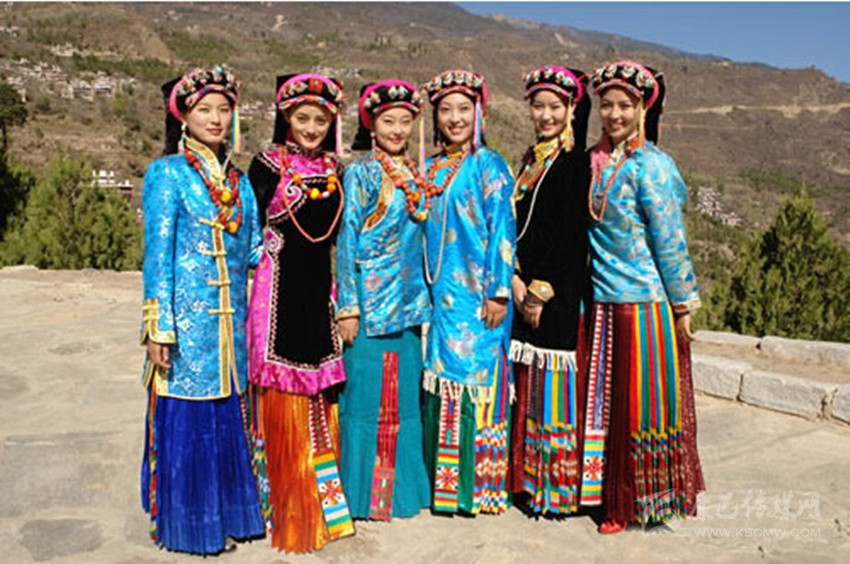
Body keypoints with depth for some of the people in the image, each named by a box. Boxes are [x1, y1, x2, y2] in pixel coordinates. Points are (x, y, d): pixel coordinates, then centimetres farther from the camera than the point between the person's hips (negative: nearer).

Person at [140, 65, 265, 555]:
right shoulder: (167, 174, -4)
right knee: (187, 419, 2)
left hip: (231, 319, 6)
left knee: (230, 416, 12)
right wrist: (159, 327, -13)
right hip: (187, 318, -5)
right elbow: (158, 253, -9)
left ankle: (227, 512, 28)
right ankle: (187, 524, 19)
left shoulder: (238, 179, 13)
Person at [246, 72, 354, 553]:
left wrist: (341, 298, 11)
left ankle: (323, 502, 27)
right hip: (280, 291, -5)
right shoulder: (269, 165, -3)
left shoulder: (333, 170, 11)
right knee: (283, 402, 1)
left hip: (319, 291, 5)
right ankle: (288, 512, 16)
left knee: (320, 399, 12)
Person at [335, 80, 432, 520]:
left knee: (403, 395, 12)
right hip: (370, 298, -6)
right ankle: (365, 490, 15)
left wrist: (422, 294, 15)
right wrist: (347, 306, -12)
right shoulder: (361, 172, -5)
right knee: (367, 393, 0)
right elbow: (346, 240, -8)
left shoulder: (414, 173, 13)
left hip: (408, 298, 6)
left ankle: (400, 484, 26)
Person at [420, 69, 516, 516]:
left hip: (477, 296, -6)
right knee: (440, 384, 8)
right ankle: (443, 484, 20)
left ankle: (477, 486, 10)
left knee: (474, 381, -2)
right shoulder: (430, 170, 14)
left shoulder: (488, 165, -3)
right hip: (440, 294, 6)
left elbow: (502, 229, -9)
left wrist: (498, 292, -14)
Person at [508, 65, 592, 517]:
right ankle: (531, 482, 24)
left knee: (555, 386, -1)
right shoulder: (530, 159, 16)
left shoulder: (577, 162, -7)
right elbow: (517, 225, 12)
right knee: (529, 386, 11)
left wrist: (542, 291, -15)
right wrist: (515, 281, -1)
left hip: (561, 293, -7)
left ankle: (560, 488, 12)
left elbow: (568, 233, -14)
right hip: (528, 289, 7)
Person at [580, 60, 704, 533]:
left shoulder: (649, 165, -10)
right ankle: (621, 498, 27)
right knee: (612, 400, 12)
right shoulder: (596, 161, 9)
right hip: (606, 300, 6)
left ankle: (651, 498, 22)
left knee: (647, 400, 4)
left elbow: (670, 239, -10)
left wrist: (683, 304, -8)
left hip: (646, 301, -6)